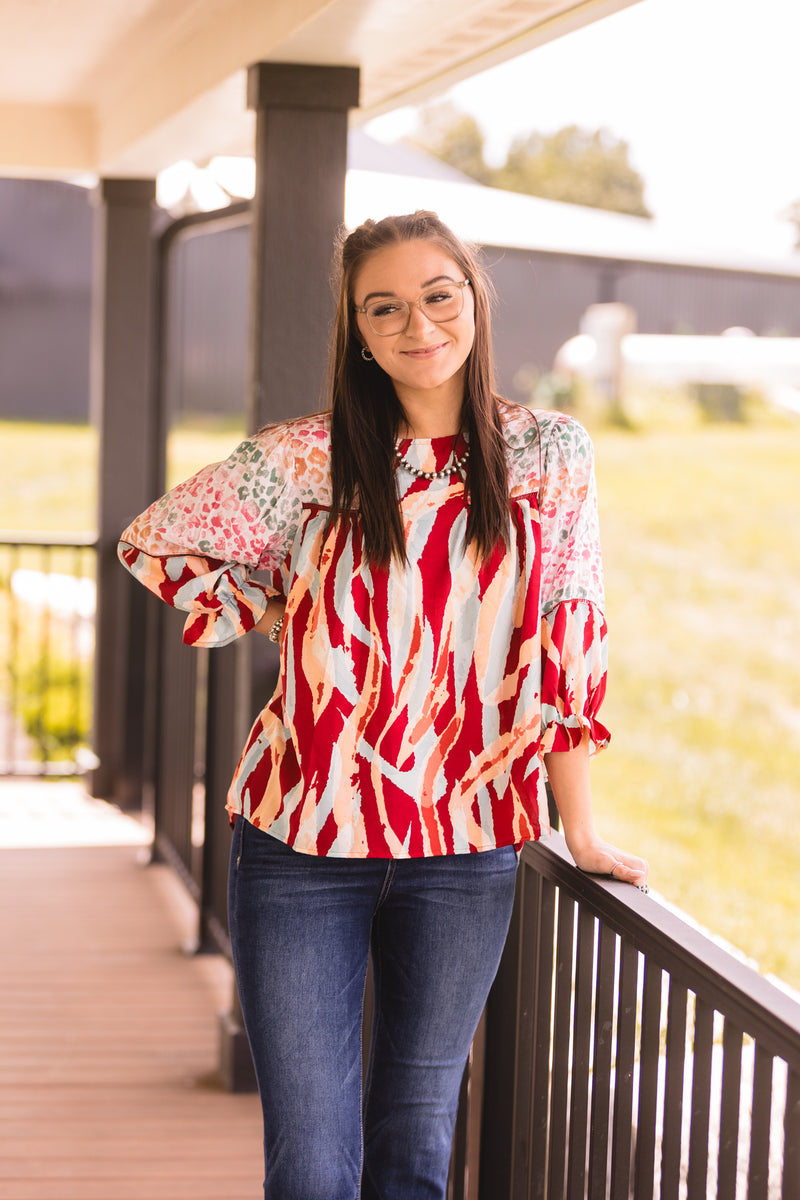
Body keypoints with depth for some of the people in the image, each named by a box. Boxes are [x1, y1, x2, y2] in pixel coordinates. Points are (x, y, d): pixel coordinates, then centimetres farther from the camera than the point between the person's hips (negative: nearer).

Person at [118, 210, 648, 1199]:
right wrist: (280, 624, 1)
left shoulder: (549, 455, 1)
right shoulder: (306, 464, -2)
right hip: (302, 847, -1)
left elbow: (567, 645, 3)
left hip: (466, 851, 1)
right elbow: (155, 543, 10)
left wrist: (580, 833, 2)